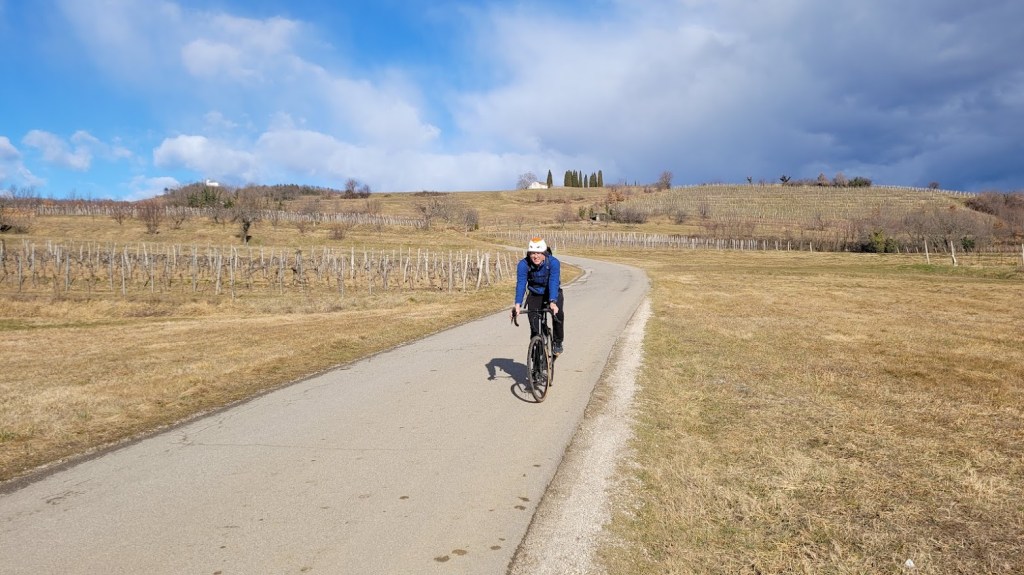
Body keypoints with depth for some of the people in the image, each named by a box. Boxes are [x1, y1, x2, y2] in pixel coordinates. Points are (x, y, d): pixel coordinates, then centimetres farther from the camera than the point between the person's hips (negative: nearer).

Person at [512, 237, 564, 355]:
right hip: (534, 295, 2)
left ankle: (557, 342, -6)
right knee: (533, 320, -14)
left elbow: (554, 282, -38)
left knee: (558, 313, -27)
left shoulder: (554, 262, -28)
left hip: (553, 293, -2)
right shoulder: (523, 264, -23)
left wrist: (552, 303, -53)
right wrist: (517, 304, -46)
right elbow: (520, 284, -31)